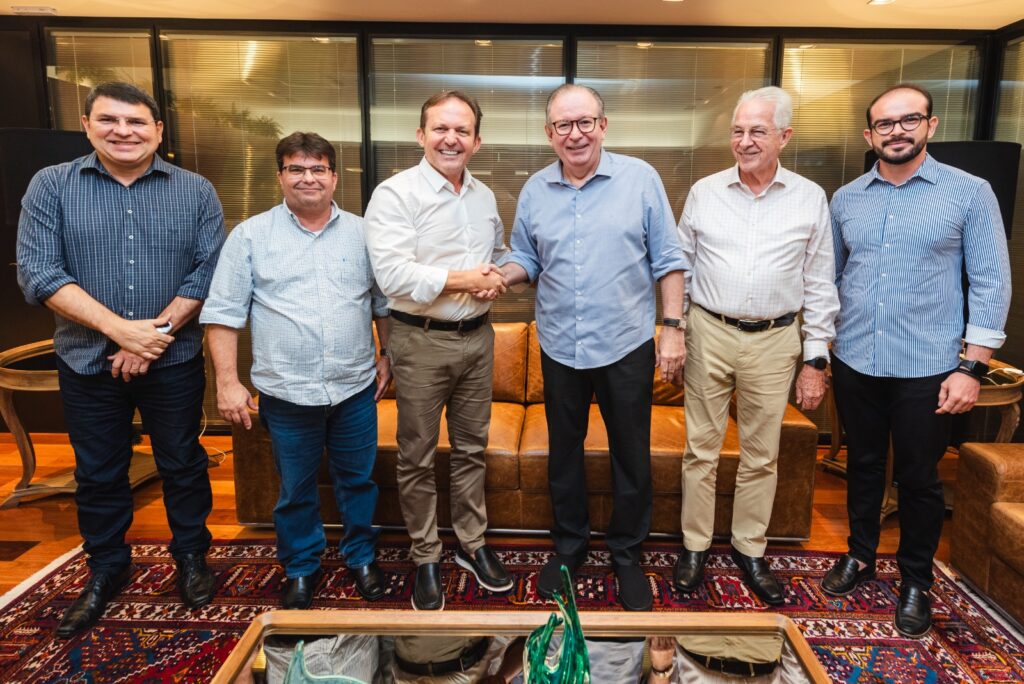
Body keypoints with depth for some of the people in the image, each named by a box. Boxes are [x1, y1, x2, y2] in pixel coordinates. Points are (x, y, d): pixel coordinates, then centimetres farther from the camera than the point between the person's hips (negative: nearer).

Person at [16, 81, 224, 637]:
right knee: (97, 472, 14)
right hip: (87, 361, 1)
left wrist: (155, 334, -14)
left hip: (174, 360, 0)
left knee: (182, 463, 12)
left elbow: (210, 272, -7)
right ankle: (106, 568, 35)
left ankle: (191, 556, 32)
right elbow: (37, 271, -9)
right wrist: (120, 329, -18)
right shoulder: (51, 186, -1)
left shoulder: (195, 191, -1)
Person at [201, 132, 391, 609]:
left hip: (355, 389, 2)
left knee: (358, 480, 14)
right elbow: (223, 313, -3)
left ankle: (361, 556, 35)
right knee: (295, 489, 14)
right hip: (286, 392, -1)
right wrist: (227, 382, -7)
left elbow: (384, 302, 13)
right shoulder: (251, 235, -1)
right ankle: (301, 568, 35)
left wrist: (386, 357, 9)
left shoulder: (361, 232, 5)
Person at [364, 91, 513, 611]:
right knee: (418, 457, 8)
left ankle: (472, 544, 34)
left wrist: (498, 277, -3)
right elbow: (392, 274, -22)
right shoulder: (395, 193, -11)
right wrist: (464, 280, -16)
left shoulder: (484, 196, 10)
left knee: (471, 448, 16)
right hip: (421, 341, -5)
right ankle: (425, 559, 26)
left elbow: (500, 253, 21)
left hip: (477, 336, 6)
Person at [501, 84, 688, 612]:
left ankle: (626, 554, 31)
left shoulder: (640, 178, -4)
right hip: (560, 347, 3)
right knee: (563, 453, 15)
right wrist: (502, 276, -11)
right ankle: (568, 547, 36)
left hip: (627, 345, -2)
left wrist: (673, 327, -7)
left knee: (632, 457, 10)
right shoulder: (535, 191, 4)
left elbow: (668, 260, -2)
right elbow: (527, 258, 11)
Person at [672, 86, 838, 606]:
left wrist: (816, 359, 1)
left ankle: (750, 549, 28)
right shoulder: (704, 192, 2)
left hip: (774, 340, 0)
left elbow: (819, 286, 4)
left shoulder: (810, 199, 2)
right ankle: (695, 546, 23)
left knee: (761, 455, 10)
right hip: (709, 333, 0)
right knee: (701, 448, 7)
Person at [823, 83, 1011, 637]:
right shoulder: (846, 199, 5)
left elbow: (991, 284, -5)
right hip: (855, 363, 3)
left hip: (927, 368, -3)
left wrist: (973, 367, -10)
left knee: (918, 478, 10)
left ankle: (916, 582, 29)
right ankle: (860, 555, 36)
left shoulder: (970, 193, -4)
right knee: (862, 465, 17)